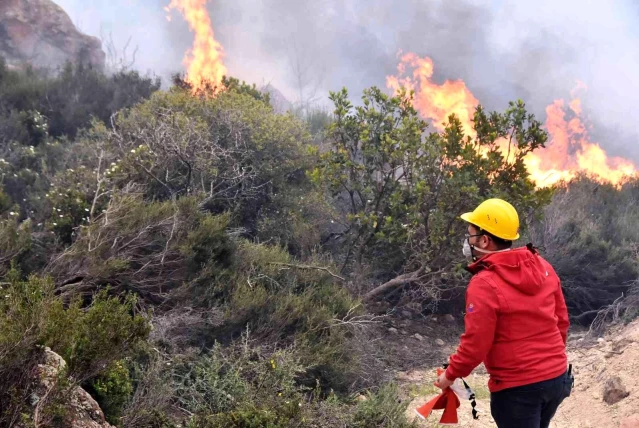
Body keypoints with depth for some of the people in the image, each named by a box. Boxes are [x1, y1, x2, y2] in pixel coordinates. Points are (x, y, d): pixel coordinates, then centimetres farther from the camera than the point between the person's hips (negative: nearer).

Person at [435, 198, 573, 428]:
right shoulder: (542, 266, 1)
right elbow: (561, 319, 9)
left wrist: (451, 374, -1)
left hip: (518, 387, -7)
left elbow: (476, 344, -16)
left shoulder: (484, 284, -19)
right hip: (557, 377, 7)